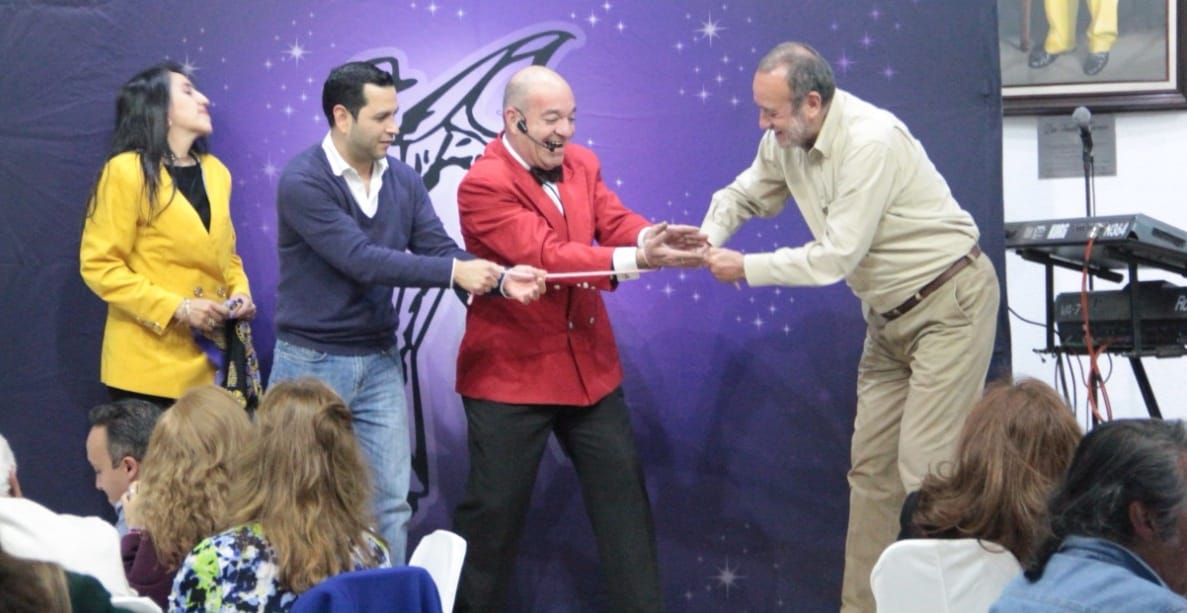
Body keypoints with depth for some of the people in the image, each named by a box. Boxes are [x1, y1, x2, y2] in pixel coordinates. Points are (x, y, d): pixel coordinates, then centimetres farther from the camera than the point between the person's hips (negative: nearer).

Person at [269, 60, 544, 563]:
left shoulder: (404, 181, 5)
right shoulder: (302, 181, -16)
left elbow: (440, 250, -2)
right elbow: (360, 259, -24)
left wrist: (499, 279, -21)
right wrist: (454, 271, -27)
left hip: (380, 363, 5)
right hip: (311, 362, -5)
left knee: (390, 505, 6)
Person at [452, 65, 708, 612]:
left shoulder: (580, 164, 6)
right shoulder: (484, 185, -17)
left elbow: (616, 221, -5)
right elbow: (546, 255, -27)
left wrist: (656, 237, -29)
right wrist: (637, 260, -35)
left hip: (589, 364, 7)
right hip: (511, 372, -6)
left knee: (623, 492, 10)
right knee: (495, 509, 4)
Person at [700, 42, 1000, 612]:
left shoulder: (870, 142, -28)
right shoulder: (785, 142, -3)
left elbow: (837, 255, -28)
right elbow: (743, 195, 13)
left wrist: (746, 268, -20)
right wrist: (708, 240, -9)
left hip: (950, 302, -9)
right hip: (890, 313, 9)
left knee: (924, 467, -14)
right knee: (871, 467, 8)